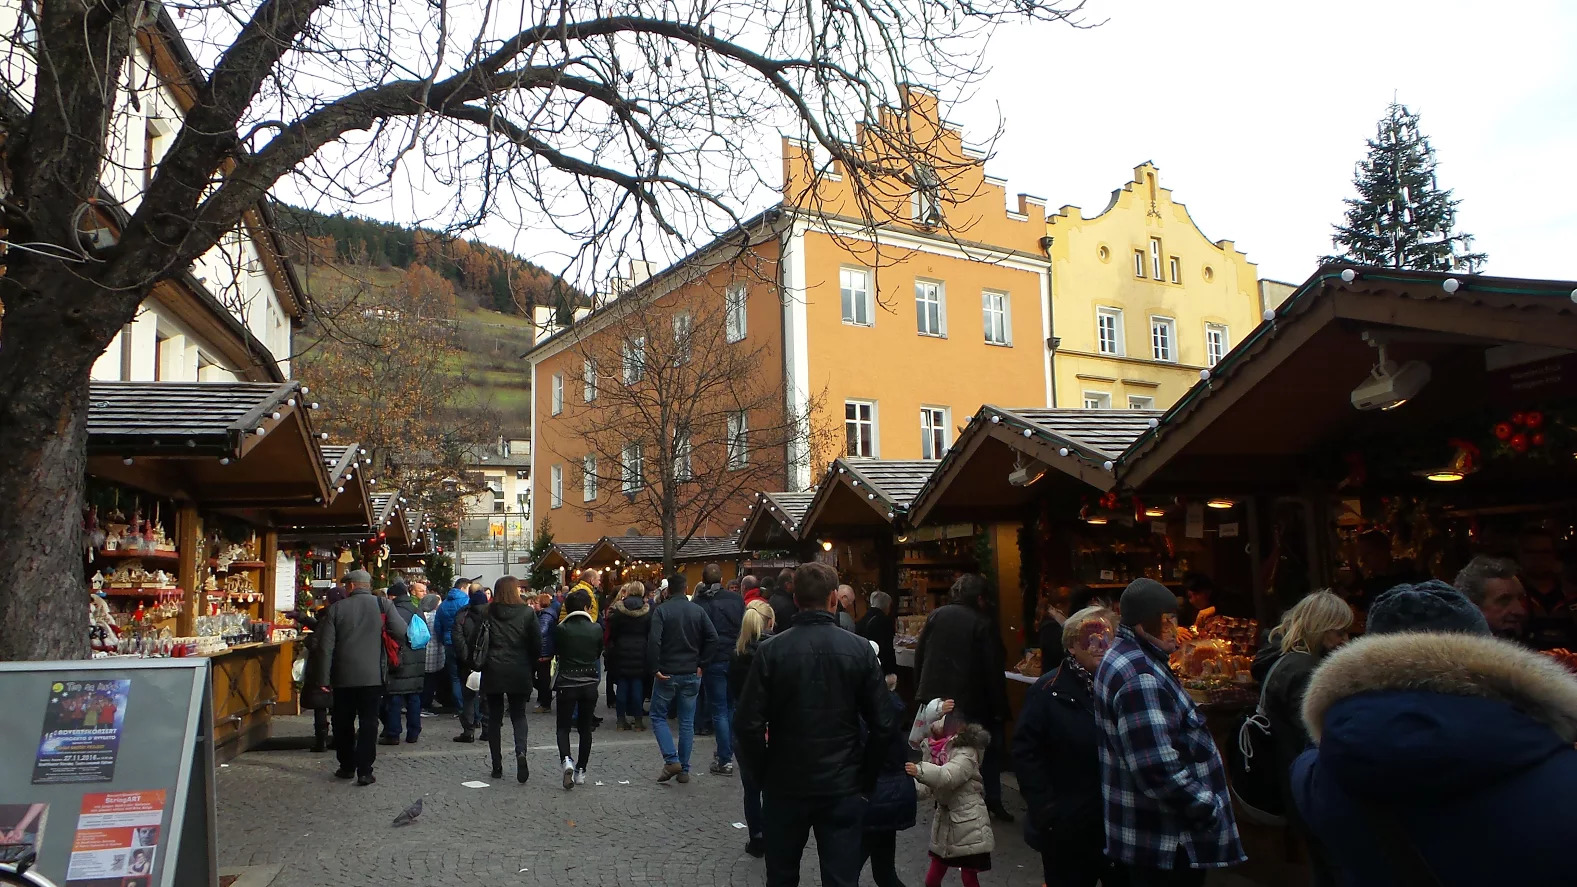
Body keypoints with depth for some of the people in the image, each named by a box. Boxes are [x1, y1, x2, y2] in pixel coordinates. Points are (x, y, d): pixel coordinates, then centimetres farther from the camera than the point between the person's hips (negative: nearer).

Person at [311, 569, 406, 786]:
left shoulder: (336, 609, 0)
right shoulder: (383, 605, -3)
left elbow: (326, 646, -2)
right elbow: (402, 634, -10)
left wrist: (323, 678, 2)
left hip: (344, 677, 1)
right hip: (373, 676, -1)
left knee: (344, 722, 15)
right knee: (368, 722, 3)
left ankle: (347, 767, 24)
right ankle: (364, 771, -1)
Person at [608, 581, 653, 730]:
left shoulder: (617, 609, -5)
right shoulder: (648, 610, -6)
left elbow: (611, 632, -1)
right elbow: (651, 632, -1)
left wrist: (611, 645, 14)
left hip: (621, 651, 0)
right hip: (640, 651, 0)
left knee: (622, 684, 7)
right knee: (638, 684, 5)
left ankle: (621, 719, 10)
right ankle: (638, 719, 7)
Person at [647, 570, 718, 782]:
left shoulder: (662, 610, -8)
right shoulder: (698, 611, 3)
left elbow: (654, 641, -19)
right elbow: (713, 638, -5)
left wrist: (654, 668, -11)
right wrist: (700, 663, 2)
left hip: (667, 674, -3)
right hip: (692, 675, 3)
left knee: (658, 717, 11)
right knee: (687, 722, 10)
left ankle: (671, 760, -4)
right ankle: (684, 769, 13)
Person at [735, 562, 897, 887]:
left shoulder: (771, 650, -11)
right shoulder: (861, 649, -8)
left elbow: (748, 724, -12)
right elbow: (884, 725, -7)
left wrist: (763, 772, 3)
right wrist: (865, 776, 5)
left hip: (785, 786, 0)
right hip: (843, 787, 0)